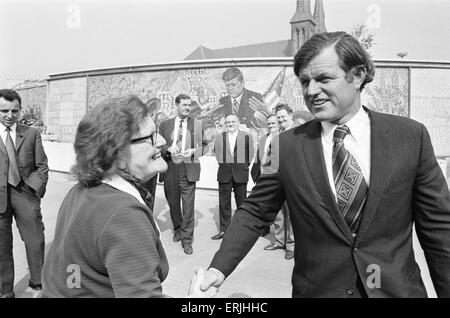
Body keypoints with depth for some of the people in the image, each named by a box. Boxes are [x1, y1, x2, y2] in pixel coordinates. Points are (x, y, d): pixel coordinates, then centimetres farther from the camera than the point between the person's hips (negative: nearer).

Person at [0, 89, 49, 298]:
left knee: (36, 242, 4)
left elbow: (41, 166, 7)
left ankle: (37, 285, 24)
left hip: (25, 193, 1)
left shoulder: (31, 134, 7)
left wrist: (37, 189, -3)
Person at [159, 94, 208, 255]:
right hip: (170, 169, 2)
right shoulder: (165, 124, 9)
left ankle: (187, 239, 9)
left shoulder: (197, 124, 7)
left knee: (188, 205, -3)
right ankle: (178, 229, 37)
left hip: (189, 169, -2)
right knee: (172, 203, 13)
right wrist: (168, 149, -11)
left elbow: (204, 145, 10)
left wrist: (193, 151, -8)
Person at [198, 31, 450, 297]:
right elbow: (254, 213, -4)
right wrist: (219, 268, -13)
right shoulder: (286, 145, -9)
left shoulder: (411, 136, -8)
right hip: (316, 289, 0)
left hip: (397, 289, 1)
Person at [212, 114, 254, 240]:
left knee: (241, 202, 7)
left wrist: (244, 166, 3)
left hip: (240, 174, -2)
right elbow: (216, 152, 16)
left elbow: (250, 154, 4)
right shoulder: (220, 137, 7)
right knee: (224, 202, 4)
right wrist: (222, 163, 9)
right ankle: (224, 229, 13)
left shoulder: (246, 137, 1)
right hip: (224, 173, 2)